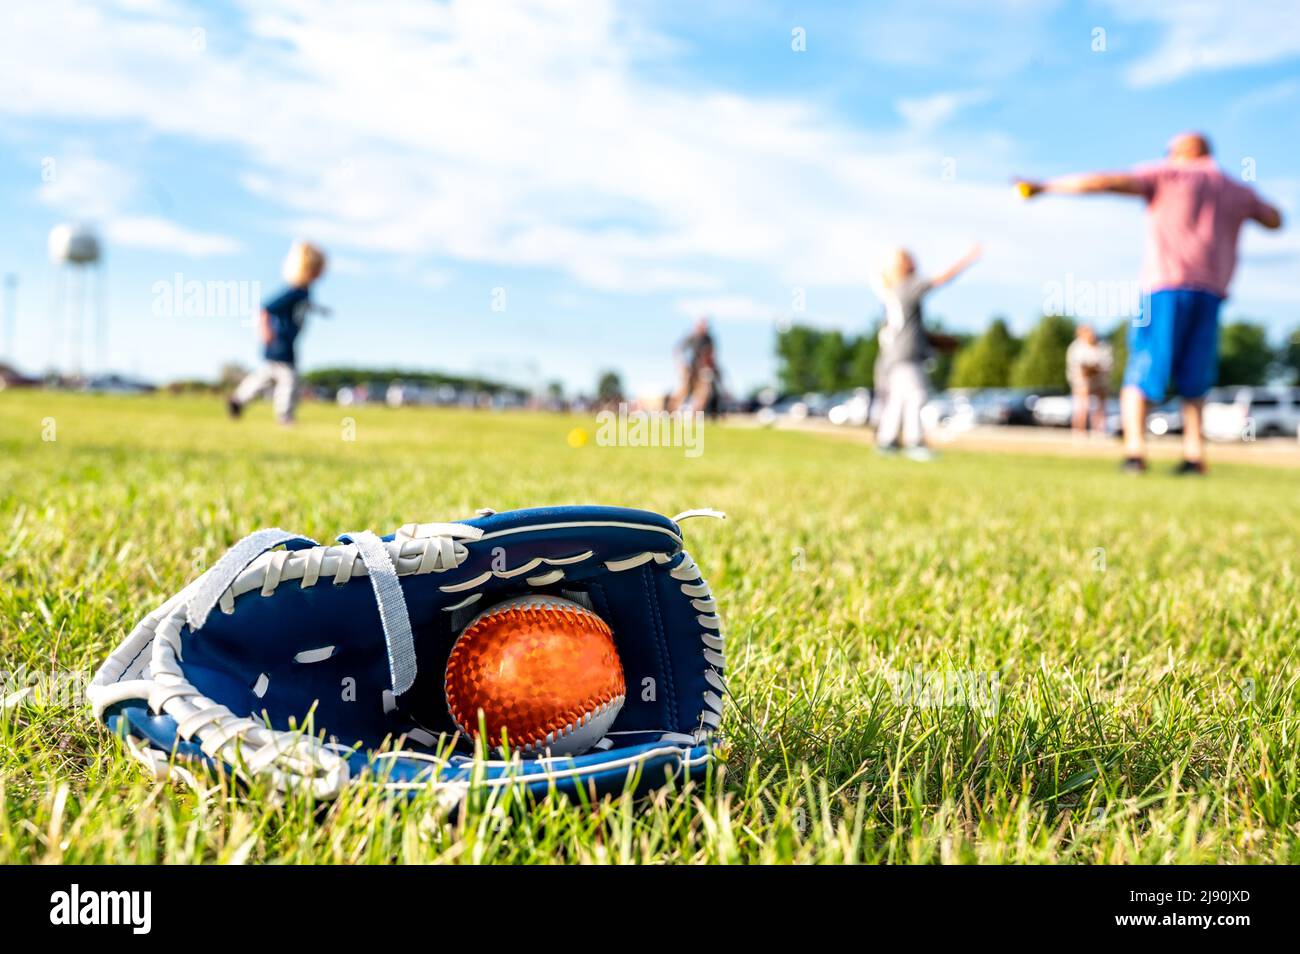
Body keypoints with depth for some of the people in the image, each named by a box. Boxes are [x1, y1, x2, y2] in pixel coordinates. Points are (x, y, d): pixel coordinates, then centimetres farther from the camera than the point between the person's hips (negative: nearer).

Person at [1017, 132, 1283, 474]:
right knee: (1193, 381, 14)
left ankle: (1135, 450, -17)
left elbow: (1106, 181, -6)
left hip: (1165, 286, -4)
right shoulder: (1237, 190, 19)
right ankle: (1194, 452, 4)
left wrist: (1045, 187, -6)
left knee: (1140, 375, -3)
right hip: (1211, 293, 4)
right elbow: (1275, 219, 36)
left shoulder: (1168, 176, 6)